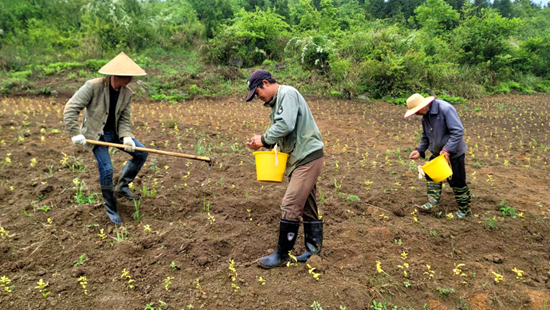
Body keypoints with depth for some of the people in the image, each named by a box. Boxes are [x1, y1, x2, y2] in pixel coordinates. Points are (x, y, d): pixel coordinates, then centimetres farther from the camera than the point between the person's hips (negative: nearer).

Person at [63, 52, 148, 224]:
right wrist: (75, 134, -24)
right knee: (106, 169, -15)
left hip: (115, 132, 6)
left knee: (141, 152, -6)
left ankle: (122, 186, 11)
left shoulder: (127, 93, -8)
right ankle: (111, 208, 6)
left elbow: (124, 119, -3)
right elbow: (71, 108, -20)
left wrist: (126, 137, -20)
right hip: (96, 134, -5)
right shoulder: (93, 86, -23)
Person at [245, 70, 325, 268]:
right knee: (308, 206, 14)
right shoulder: (276, 102, 19)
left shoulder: (287, 93, -10)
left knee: (291, 205, -9)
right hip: (301, 158, 10)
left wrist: (264, 139, -13)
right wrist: (263, 144, 1)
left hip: (308, 157, -10)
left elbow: (286, 125, -24)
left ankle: (282, 254, 1)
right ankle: (314, 249, 24)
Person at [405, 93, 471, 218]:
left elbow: (458, 131, -26)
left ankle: (464, 209, 18)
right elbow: (426, 137, 13)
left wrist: (447, 149, -30)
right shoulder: (425, 116, 3)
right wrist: (419, 150, -2)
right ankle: (432, 202, 13)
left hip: (454, 152, -8)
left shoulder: (445, 109, -23)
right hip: (437, 152, 8)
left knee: (457, 181, 2)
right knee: (431, 175, 7)